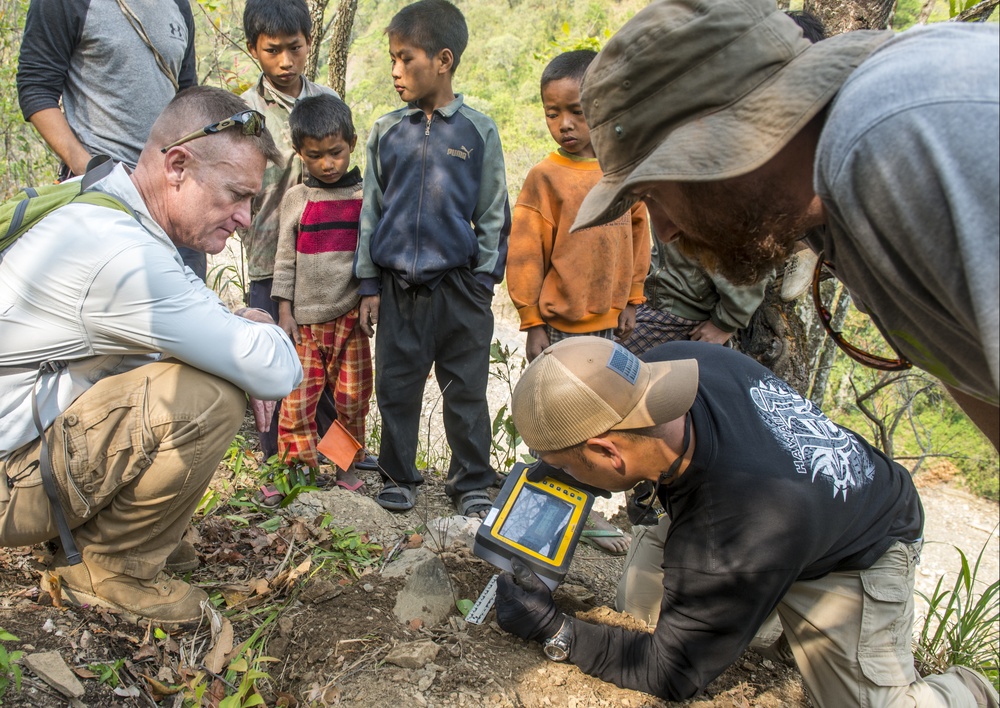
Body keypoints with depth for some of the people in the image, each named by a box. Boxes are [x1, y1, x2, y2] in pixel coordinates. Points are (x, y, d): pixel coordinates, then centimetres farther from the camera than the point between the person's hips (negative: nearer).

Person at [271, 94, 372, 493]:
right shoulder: (296, 199, 5)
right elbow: (285, 258, 7)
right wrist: (284, 311, 2)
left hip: (350, 315, 0)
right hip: (305, 317, 1)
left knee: (352, 397, 5)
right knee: (298, 398, -1)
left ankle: (347, 465, 20)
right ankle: (297, 468, 13)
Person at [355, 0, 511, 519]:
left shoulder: (478, 131, 1)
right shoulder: (386, 132, 6)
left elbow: (493, 214, 3)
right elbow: (371, 211, 9)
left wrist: (483, 282, -3)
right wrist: (369, 285, 5)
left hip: (459, 285, -2)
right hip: (398, 285, 2)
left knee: (466, 390, 6)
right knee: (395, 386, 8)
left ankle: (470, 482, 20)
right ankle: (398, 476, 25)